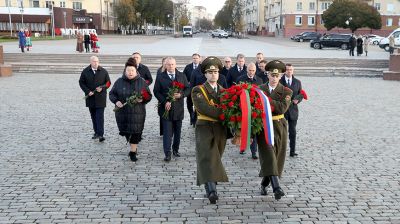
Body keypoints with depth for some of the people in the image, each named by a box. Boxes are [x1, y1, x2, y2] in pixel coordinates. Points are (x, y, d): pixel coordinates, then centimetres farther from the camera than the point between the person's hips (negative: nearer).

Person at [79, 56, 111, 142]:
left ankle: (100, 134, -10)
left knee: (100, 116, -8)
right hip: (90, 97, 3)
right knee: (93, 116, 10)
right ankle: (96, 132, 21)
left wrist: (102, 88, -14)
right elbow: (81, 82, 6)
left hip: (100, 97, -2)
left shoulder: (103, 71, 1)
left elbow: (108, 82, 5)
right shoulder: (85, 72, 4)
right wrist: (88, 91, -8)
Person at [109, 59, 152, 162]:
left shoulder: (142, 82, 1)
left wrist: (142, 99, -16)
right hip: (122, 112, 2)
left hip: (137, 113, -1)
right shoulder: (119, 82, 2)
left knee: (135, 133, -3)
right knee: (126, 132, 9)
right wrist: (116, 101, -11)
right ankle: (134, 147, 36)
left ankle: (133, 152, 12)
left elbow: (149, 96, 5)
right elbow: (112, 94, 9)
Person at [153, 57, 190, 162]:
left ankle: (176, 149, 27)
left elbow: (188, 89, 8)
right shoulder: (160, 77, 1)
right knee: (167, 132, -6)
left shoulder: (182, 76, 7)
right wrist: (164, 102, -14)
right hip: (166, 108, -3)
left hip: (178, 108, 3)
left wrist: (181, 94, -12)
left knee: (177, 131, 12)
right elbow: (156, 92, -1)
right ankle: (167, 153, -5)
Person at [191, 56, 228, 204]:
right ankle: (212, 190, -26)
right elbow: (204, 108, -16)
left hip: (221, 129, 5)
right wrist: (223, 114, -20)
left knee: (215, 158, 7)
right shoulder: (198, 90, 1)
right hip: (204, 127, -4)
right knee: (208, 158, -16)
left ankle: (209, 189, 16)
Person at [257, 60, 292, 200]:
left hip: (279, 126, 1)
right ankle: (276, 187, -23)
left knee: (277, 156, 6)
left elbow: (282, 108, -15)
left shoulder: (286, 92, 3)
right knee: (268, 154, -16)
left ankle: (264, 184, 26)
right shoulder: (260, 89, 7)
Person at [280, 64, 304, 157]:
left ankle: (292, 151, 16)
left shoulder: (297, 82, 8)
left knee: (293, 131, 7)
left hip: (293, 109, 3)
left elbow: (301, 94, 12)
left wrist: (297, 100, -8)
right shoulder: (279, 81, -4)